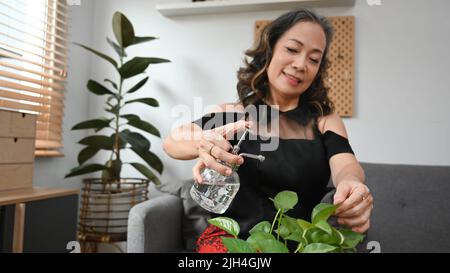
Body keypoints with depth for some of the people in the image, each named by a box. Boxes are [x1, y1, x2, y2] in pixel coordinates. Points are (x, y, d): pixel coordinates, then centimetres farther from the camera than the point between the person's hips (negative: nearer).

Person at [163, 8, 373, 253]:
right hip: (232, 238, -2)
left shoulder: (325, 120, 3)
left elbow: (345, 164, -13)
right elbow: (171, 142, -8)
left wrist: (351, 185, -38)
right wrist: (202, 142, -32)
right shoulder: (233, 114, 1)